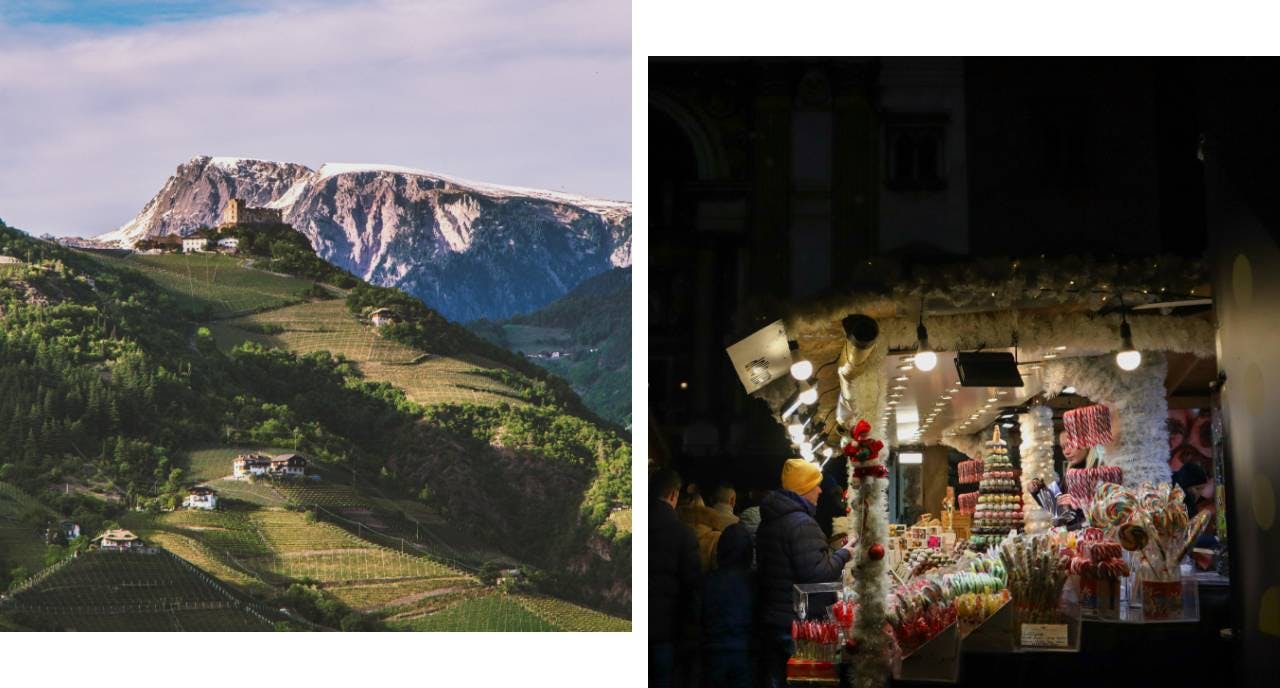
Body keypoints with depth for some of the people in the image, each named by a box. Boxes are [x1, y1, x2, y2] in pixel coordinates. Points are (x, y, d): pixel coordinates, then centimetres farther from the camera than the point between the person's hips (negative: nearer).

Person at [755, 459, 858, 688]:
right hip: (797, 626, -9)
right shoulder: (801, 523, -19)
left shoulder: (769, 521, 12)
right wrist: (844, 555, -9)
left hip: (771, 620, 9)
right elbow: (817, 573, -23)